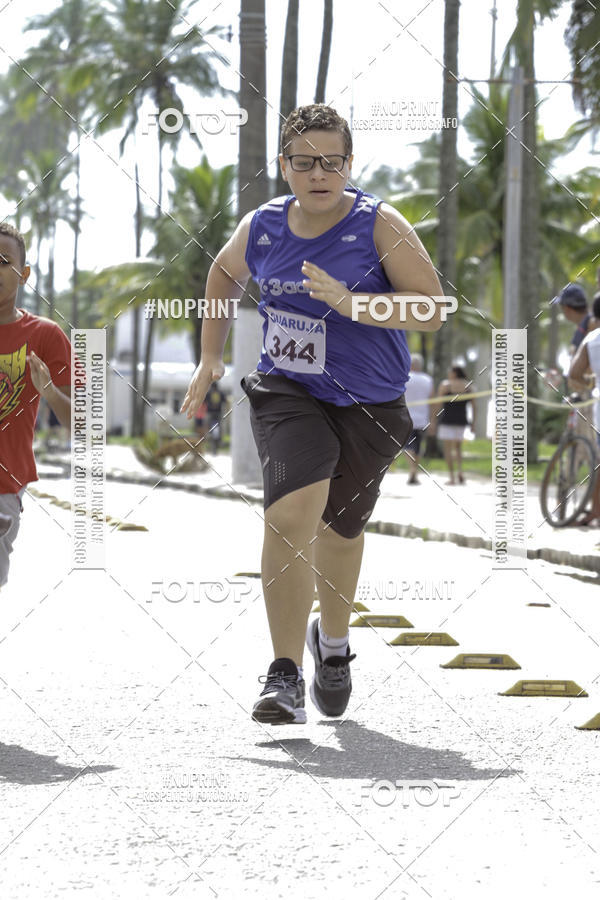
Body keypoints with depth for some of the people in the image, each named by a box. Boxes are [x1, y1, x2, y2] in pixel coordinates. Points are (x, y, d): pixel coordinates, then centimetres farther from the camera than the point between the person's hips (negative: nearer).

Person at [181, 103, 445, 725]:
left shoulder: (379, 225, -13)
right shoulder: (261, 227, -3)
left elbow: (433, 311, -19)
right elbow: (224, 274, 21)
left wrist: (350, 303, -30)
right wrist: (210, 358, 15)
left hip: (370, 405, 0)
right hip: (287, 393, 0)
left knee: (340, 527, 16)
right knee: (291, 514, -23)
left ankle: (333, 640, 47)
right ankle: (285, 675, -22)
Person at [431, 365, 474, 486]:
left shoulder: (445, 384, -5)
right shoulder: (468, 386, 5)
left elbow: (438, 404, -8)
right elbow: (473, 405, 3)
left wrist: (433, 420, -2)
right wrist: (473, 423, 8)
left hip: (447, 419, -4)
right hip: (461, 421, 4)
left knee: (448, 448, 1)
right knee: (458, 447, 18)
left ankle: (451, 477, -5)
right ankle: (459, 471, -4)